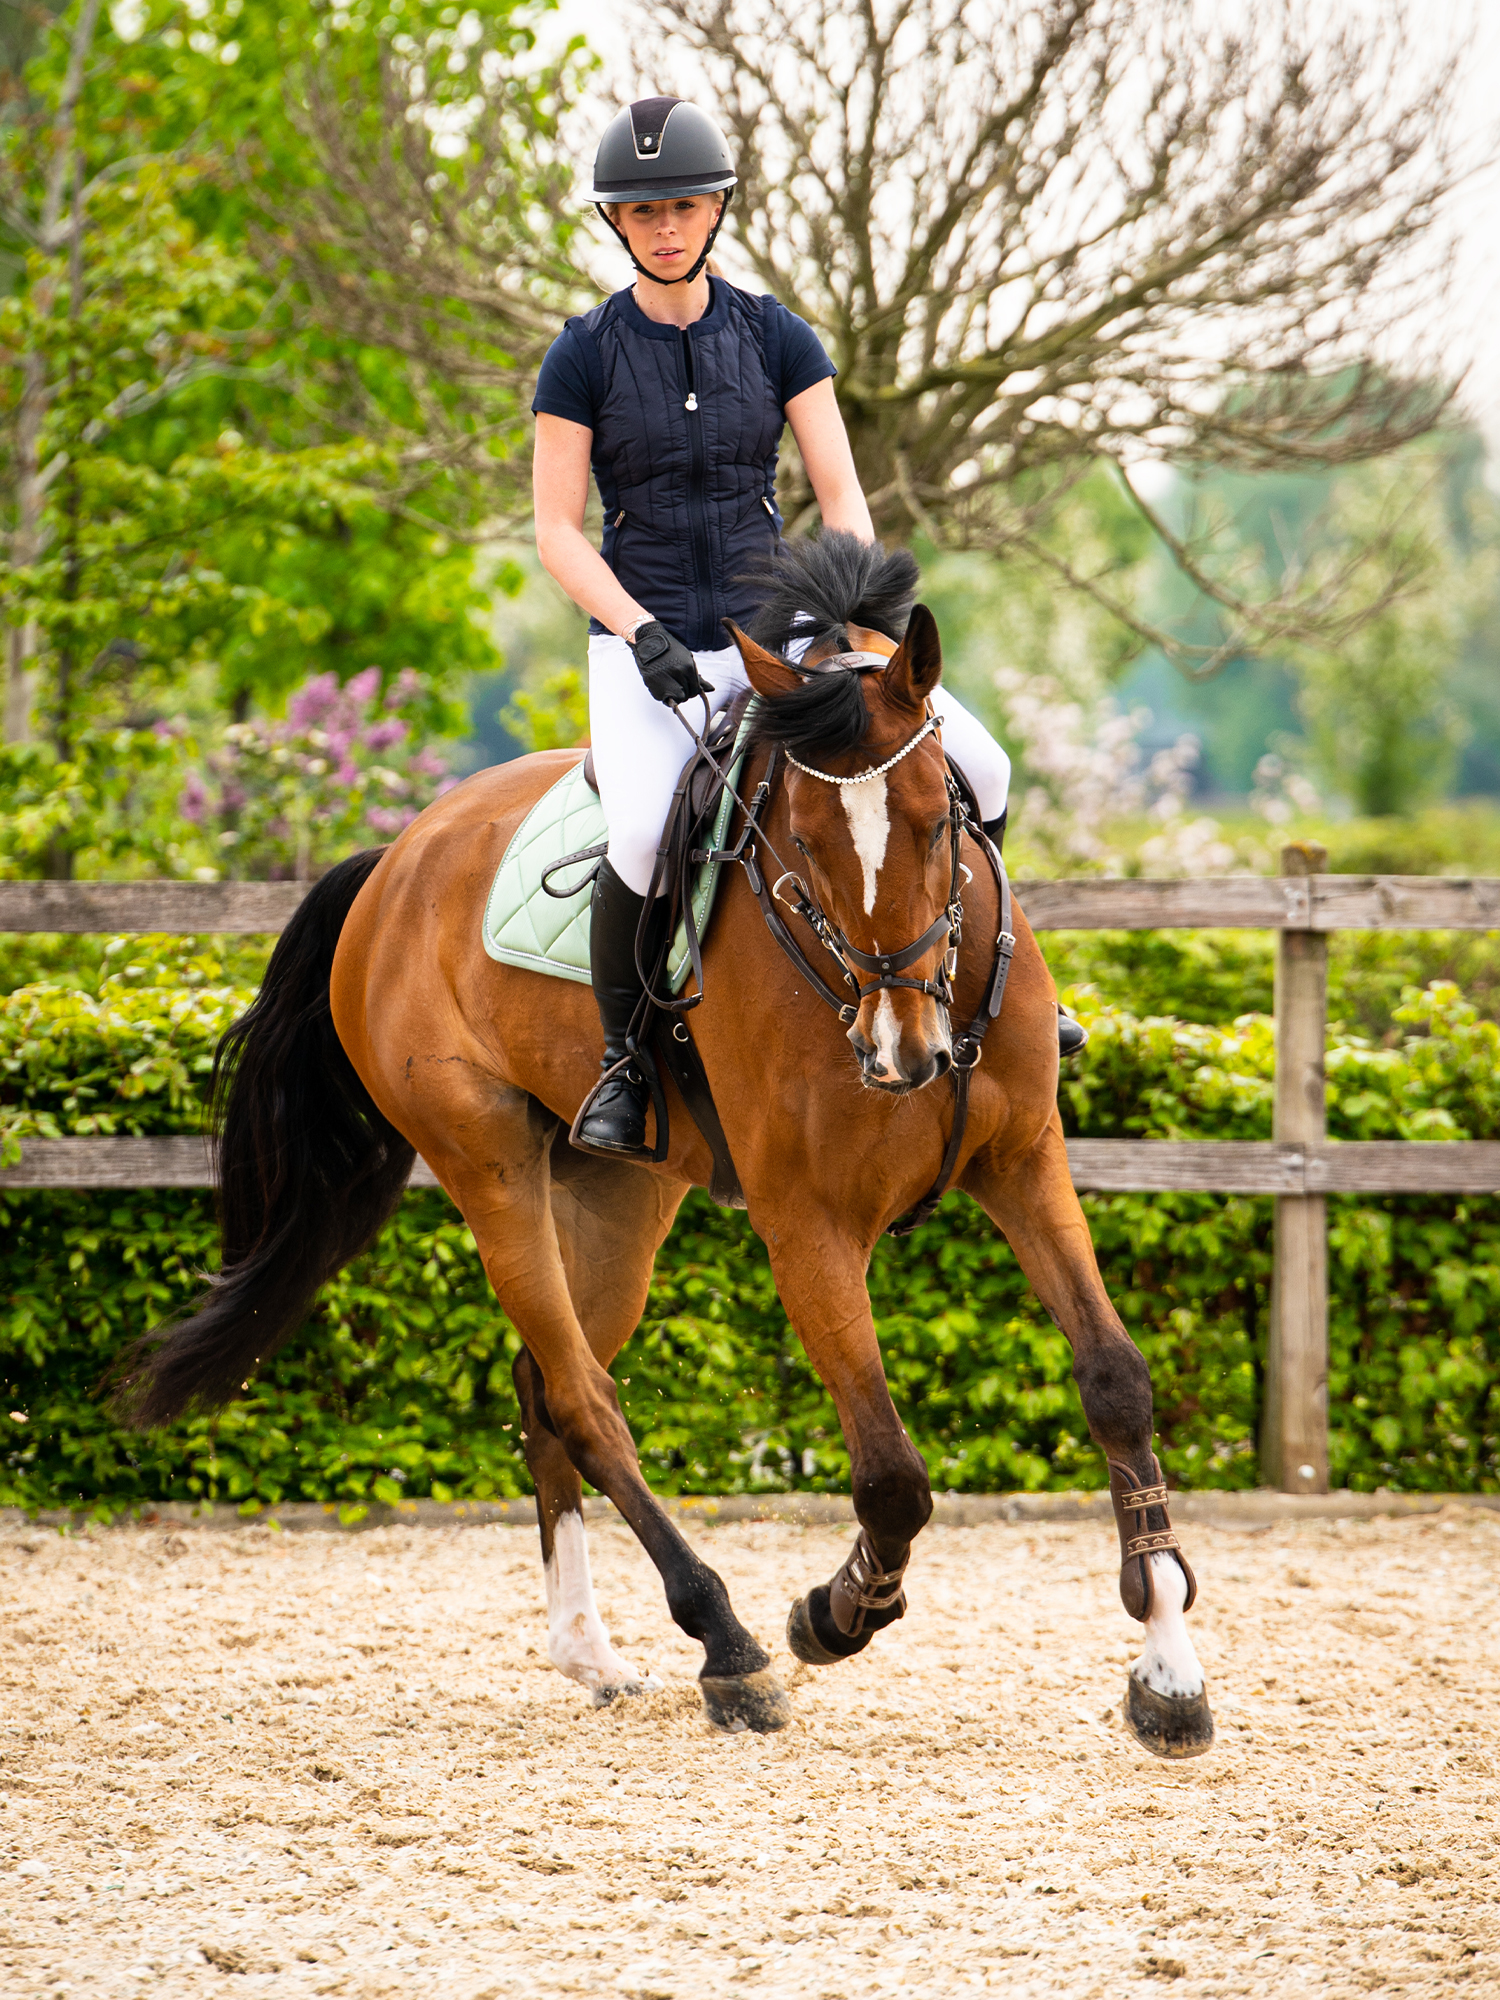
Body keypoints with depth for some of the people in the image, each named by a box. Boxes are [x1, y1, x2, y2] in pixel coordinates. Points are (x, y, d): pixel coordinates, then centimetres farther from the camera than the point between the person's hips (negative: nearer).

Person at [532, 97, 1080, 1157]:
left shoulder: (776, 339, 3)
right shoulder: (584, 355, -3)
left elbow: (842, 495, 0)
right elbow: (557, 531, -4)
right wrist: (641, 633, -18)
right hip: (644, 648, -3)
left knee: (975, 767, -16)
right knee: (647, 838, -33)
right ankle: (623, 1058, -9)